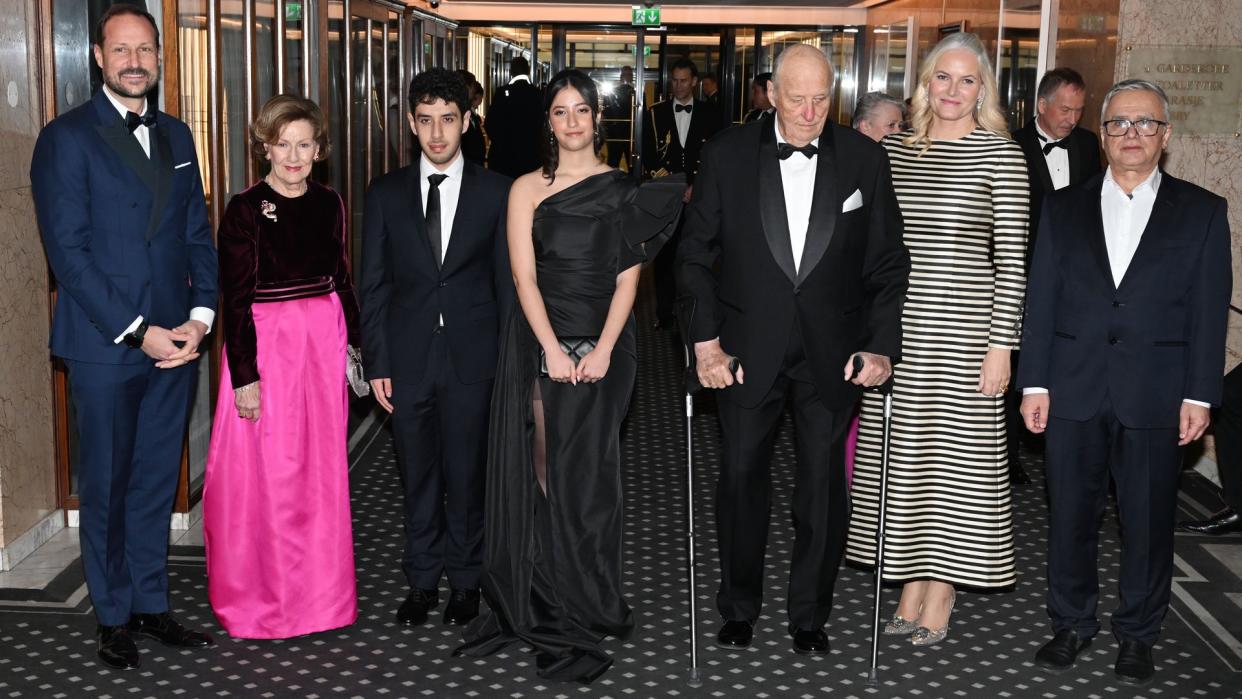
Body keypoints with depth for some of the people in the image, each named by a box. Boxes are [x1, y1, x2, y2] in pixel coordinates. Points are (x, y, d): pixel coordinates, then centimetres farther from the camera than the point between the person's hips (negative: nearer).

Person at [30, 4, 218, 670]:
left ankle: (151, 603, 25)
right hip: (103, 346, -5)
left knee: (156, 483, 13)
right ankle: (113, 618, 20)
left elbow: (199, 235, 11)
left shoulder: (176, 136, 12)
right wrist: (136, 333, -15)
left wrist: (200, 316, -4)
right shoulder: (66, 138, -5)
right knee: (106, 488, 6)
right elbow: (68, 250, -11)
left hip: (174, 341, 5)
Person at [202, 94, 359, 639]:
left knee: (322, 468, 10)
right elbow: (235, 299, -10)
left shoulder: (328, 204, 7)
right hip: (267, 344, -5)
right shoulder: (246, 209, -8)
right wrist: (245, 376, -14)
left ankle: (318, 591, 23)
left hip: (324, 343, 5)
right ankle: (257, 597, 15)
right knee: (264, 472, 0)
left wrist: (354, 343, 11)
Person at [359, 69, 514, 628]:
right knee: (417, 477, 11)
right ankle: (422, 579, 25)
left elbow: (507, 282, 2)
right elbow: (372, 285, 5)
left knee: (467, 475, 7)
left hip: (472, 357, -1)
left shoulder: (495, 193, 0)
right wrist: (376, 362, -1)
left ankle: (464, 578, 24)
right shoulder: (386, 194, 4)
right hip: (408, 359, 2)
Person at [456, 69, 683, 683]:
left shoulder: (624, 191, 6)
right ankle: (534, 605, 15)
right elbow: (524, 276, -3)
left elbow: (628, 278, 1)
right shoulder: (527, 190, 5)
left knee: (587, 477, 3)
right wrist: (553, 350, -13)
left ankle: (585, 609, 14)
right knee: (537, 472, 3)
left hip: (603, 347, 0)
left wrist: (602, 350, -11)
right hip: (538, 344, 0)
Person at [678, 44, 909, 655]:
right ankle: (739, 607, 28)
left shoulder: (864, 159, 0)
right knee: (741, 477, 9)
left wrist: (882, 345, -6)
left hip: (831, 354, 0)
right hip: (747, 351, 0)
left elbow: (888, 264, 3)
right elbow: (695, 254, 1)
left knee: (824, 484, 8)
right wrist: (705, 339, -7)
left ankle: (809, 614, 26)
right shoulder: (728, 155, -2)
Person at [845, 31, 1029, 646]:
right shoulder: (894, 150, 9)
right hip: (896, 327, 5)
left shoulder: (1001, 155, -5)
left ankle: (941, 596, 15)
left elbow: (1011, 258, -7)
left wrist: (1000, 344, -11)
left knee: (957, 455, 2)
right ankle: (912, 587, 22)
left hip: (962, 328, -4)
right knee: (901, 455, 9)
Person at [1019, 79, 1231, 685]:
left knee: (1148, 521, 7)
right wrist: (1034, 382, -1)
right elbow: (1041, 299, 5)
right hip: (1073, 390, 1)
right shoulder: (1064, 208, 8)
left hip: (1155, 397, -1)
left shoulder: (1201, 211, 4)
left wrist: (1199, 395, -6)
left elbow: (1209, 310, 0)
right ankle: (1072, 623, 26)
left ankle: (1137, 634, 24)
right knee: (1070, 515, 9)